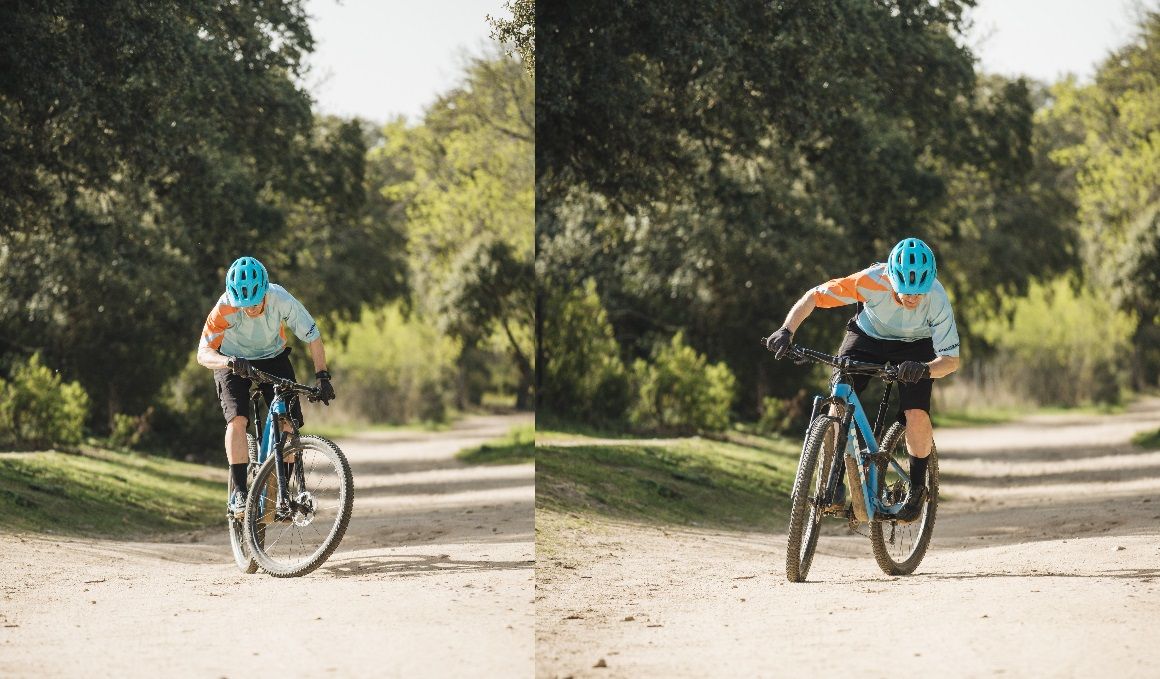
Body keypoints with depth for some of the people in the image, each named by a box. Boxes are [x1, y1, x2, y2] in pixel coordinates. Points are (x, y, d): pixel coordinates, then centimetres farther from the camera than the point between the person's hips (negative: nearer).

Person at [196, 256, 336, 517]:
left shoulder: (282, 300, -30)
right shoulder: (224, 309, -33)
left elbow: (313, 338, -17)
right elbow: (203, 353, -35)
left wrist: (323, 377, -24)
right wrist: (231, 362, -54)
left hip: (273, 359, 2)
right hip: (233, 363, -2)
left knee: (287, 422, -13)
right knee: (237, 420, -24)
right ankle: (238, 492, -19)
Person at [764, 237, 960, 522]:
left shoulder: (937, 300, -34)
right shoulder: (871, 281, -35)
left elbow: (951, 360, -29)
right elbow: (813, 297, -25)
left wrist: (925, 369, -51)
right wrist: (787, 330, -40)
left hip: (915, 347, -1)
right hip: (868, 336, 1)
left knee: (916, 414, -21)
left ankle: (917, 487, 3)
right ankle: (836, 478, -9)